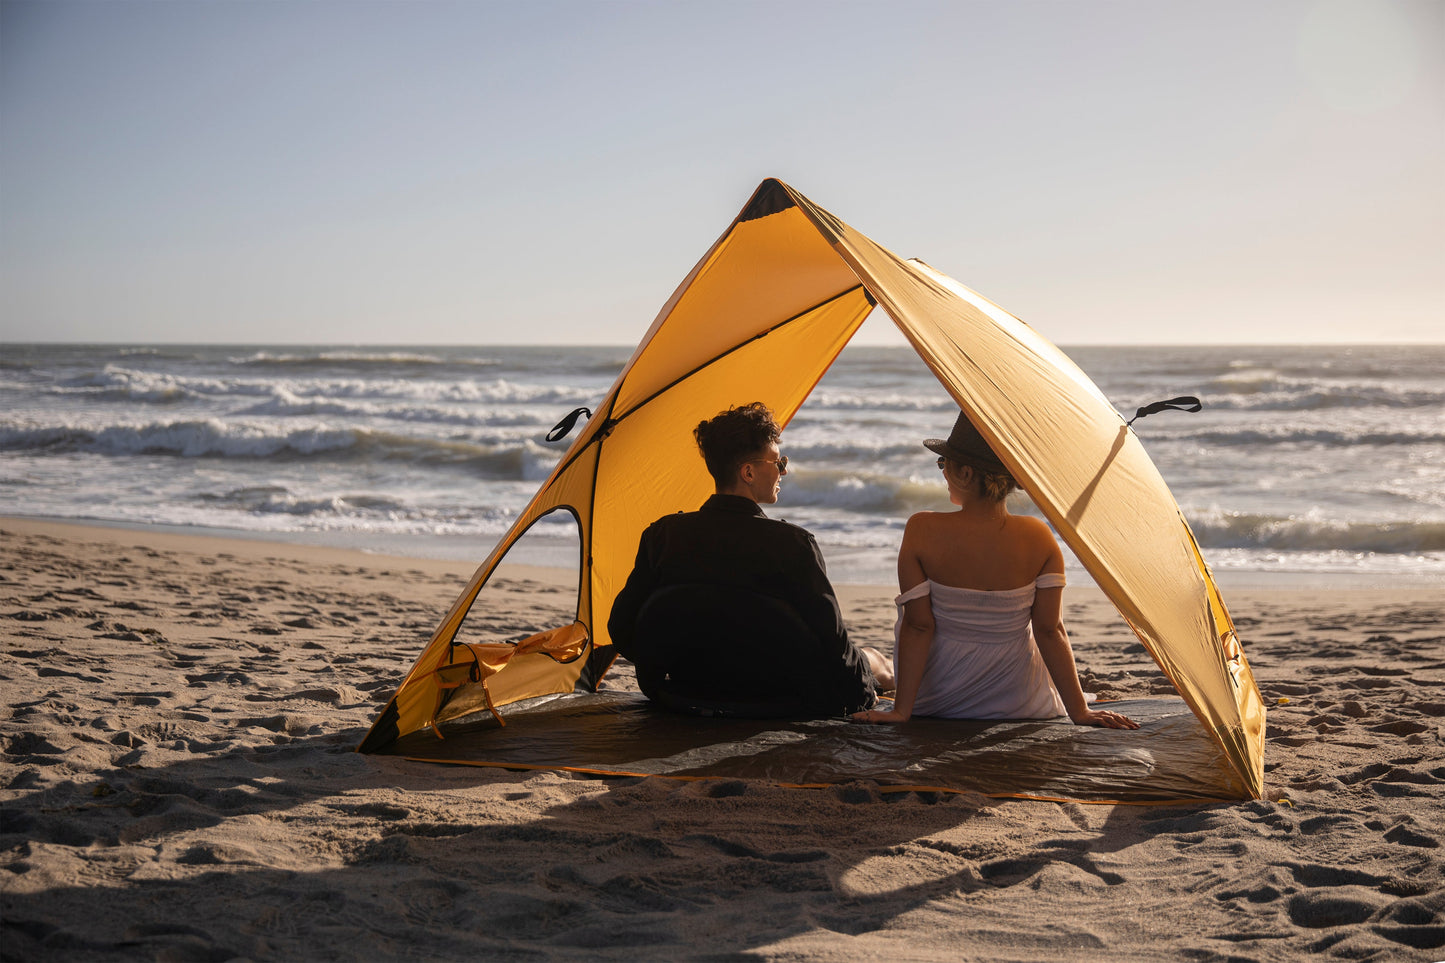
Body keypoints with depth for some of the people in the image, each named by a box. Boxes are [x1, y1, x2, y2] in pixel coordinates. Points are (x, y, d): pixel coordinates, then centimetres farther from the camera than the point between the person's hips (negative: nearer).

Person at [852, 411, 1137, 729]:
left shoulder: (922, 532, -19)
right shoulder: (1038, 539, -16)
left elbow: (916, 626, -16)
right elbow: (1050, 631, -13)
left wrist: (901, 710, -11)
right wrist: (1079, 711, -6)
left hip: (933, 703, -2)